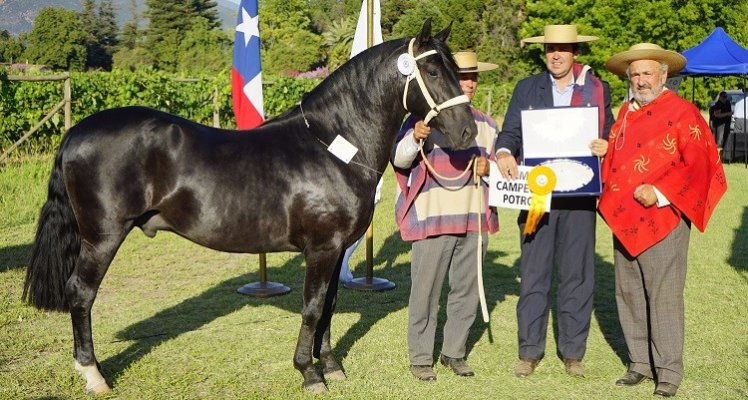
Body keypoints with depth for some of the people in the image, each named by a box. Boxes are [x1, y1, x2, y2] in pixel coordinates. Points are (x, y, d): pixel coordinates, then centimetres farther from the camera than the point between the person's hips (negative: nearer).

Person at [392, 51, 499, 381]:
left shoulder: (486, 124, 12)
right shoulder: (423, 118, -3)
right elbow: (399, 160, -10)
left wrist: (489, 168, -5)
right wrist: (415, 138, -30)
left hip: (474, 218, 5)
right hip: (432, 216, -5)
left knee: (467, 290, 11)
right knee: (426, 291, 1)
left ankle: (454, 352, 25)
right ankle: (420, 357, 13)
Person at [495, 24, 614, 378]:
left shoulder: (597, 91, 8)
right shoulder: (526, 89, 8)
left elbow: (609, 137, 11)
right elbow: (510, 132, 4)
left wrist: (606, 146, -13)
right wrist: (504, 153, -17)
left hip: (579, 194, 0)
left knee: (577, 276, 5)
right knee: (533, 275, 4)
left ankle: (573, 352, 17)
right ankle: (529, 352, 14)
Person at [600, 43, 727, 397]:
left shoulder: (683, 114, -5)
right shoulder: (625, 114, 15)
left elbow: (698, 165, -11)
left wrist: (661, 193, -19)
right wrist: (607, 194, 8)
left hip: (662, 220, -7)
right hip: (624, 221, 7)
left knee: (663, 297, -4)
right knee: (629, 296, 11)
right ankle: (640, 364, 23)